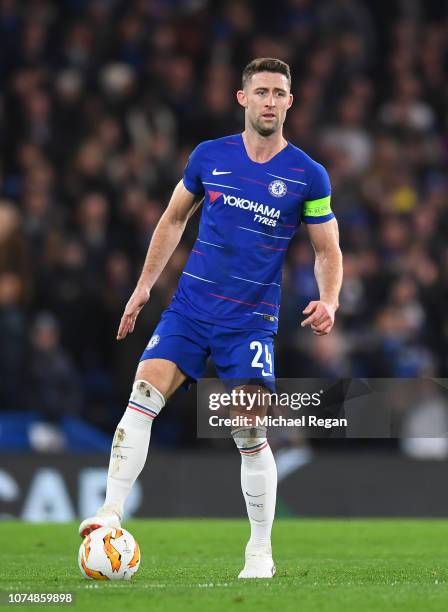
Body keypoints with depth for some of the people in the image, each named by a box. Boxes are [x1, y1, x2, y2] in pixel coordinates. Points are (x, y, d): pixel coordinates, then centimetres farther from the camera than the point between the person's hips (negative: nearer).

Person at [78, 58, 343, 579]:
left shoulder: (307, 175, -1)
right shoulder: (209, 156, 4)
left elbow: (327, 250, 6)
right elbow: (174, 218, 18)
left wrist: (328, 301, -13)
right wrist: (144, 286, 15)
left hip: (251, 321, -2)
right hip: (190, 307, 2)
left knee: (250, 435, -4)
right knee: (143, 396, -17)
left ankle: (261, 551, 11)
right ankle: (111, 513, -16)